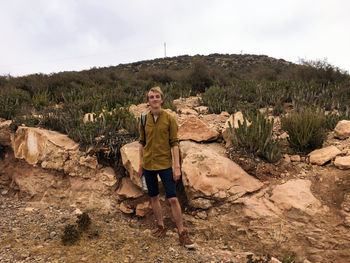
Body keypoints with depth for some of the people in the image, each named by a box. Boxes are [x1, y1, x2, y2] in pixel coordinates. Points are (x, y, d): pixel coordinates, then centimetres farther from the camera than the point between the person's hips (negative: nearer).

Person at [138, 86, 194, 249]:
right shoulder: (144, 120, 4)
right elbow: (142, 143, 10)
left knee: (173, 199, -3)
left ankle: (182, 233, 12)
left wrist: (177, 166, -10)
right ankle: (161, 227, 32)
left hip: (165, 164, -3)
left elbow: (174, 143, -7)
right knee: (153, 197, 14)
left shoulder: (169, 119, -5)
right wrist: (141, 165, 11)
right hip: (148, 165, 4)